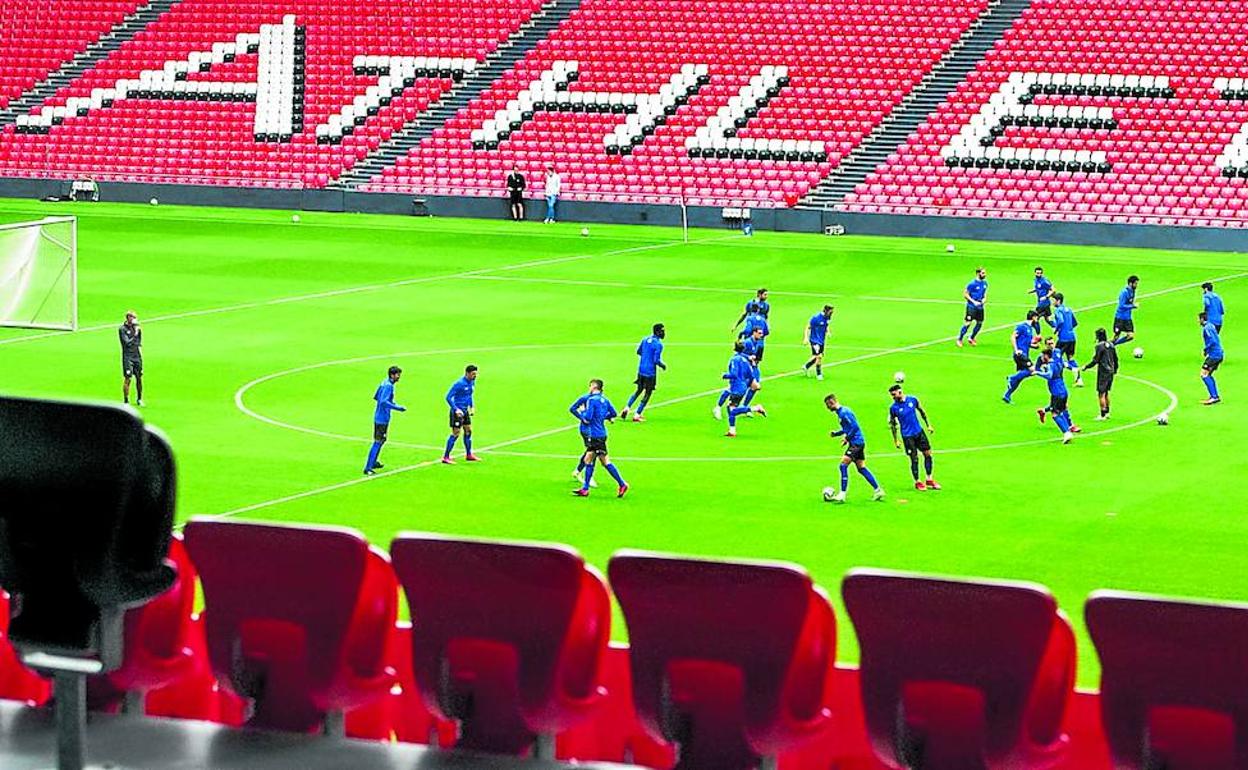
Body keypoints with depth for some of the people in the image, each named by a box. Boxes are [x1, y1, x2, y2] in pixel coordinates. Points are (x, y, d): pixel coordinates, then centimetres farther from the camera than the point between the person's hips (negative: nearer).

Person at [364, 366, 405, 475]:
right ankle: (368, 468, -7)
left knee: (381, 440, 22)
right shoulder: (388, 386, -19)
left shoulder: (384, 383, 10)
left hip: (379, 416, 10)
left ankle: (373, 462, 35)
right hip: (382, 418, -10)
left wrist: (392, 403, 21)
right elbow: (384, 402, -28)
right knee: (378, 442, -7)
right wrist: (398, 408, -24)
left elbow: (376, 397, 20)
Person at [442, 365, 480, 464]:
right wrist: (456, 409, -26)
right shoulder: (459, 384, -21)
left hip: (465, 411, 8)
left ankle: (469, 455, 27)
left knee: (468, 431, 13)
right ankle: (445, 457, -2)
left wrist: (471, 407, 15)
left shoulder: (472, 382, 5)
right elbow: (448, 397, -20)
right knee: (455, 433, -8)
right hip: (457, 411, -8)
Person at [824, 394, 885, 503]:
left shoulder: (844, 412, -16)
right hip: (859, 442, 10)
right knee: (861, 468, 12)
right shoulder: (841, 412, 16)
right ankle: (878, 490, 15)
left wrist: (847, 438, -16)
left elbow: (855, 427, -21)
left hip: (856, 442, -10)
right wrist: (836, 433, 12)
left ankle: (842, 494, -14)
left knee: (843, 465, -13)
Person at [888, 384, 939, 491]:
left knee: (928, 454, 5)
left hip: (919, 431, 3)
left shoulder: (912, 400, -4)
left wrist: (928, 425, 11)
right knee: (914, 459, -2)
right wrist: (896, 440, -2)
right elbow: (892, 424, -2)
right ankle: (917, 482, 16)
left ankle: (929, 480, 19)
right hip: (907, 436, -3)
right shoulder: (893, 407, -10)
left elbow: (921, 412, 11)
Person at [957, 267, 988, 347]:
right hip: (971, 307, -7)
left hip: (980, 307, 7)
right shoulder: (972, 284, -14)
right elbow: (965, 294, -9)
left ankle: (972, 338, 28)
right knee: (967, 323, -9)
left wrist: (985, 298, 1)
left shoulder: (985, 283, 6)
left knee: (979, 323, 9)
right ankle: (959, 339, 5)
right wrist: (974, 301, -17)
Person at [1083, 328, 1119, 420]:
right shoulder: (1111, 345, 7)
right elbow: (1116, 358, 15)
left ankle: (1103, 415, -4)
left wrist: (1086, 367, -5)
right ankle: (1107, 412, 25)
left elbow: (1095, 360, -16)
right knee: (1106, 393, 19)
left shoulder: (1100, 346, -15)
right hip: (1111, 372, 8)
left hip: (1103, 372, -8)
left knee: (1101, 394, -3)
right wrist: (1115, 369, 29)